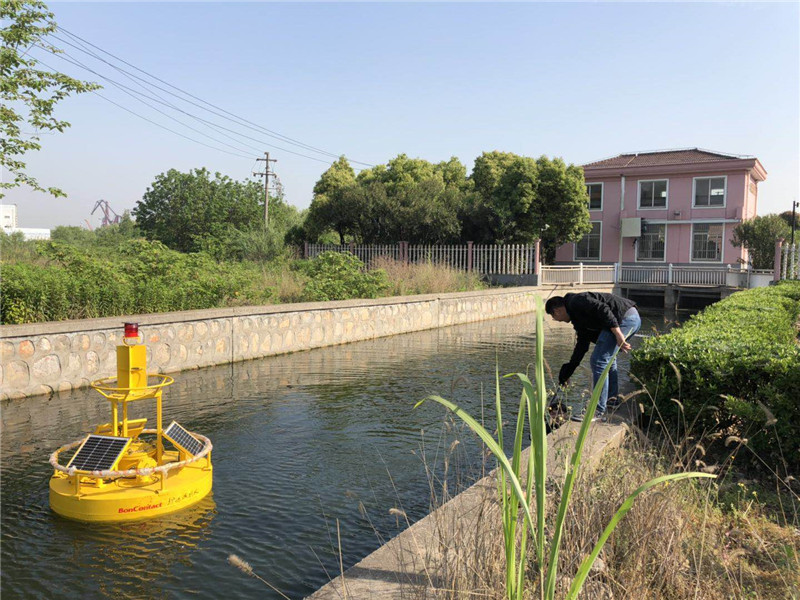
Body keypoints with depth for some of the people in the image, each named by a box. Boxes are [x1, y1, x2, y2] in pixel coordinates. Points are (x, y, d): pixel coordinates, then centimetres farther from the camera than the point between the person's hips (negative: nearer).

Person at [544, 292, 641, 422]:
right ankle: (612, 398, 38)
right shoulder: (578, 318, 25)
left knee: (598, 361, -9)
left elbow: (603, 310, -19)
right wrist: (568, 372, 33)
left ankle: (599, 412, -4)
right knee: (607, 357, 27)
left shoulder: (576, 301, -5)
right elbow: (582, 344, 29)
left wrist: (618, 336, -23)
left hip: (625, 317, -11)